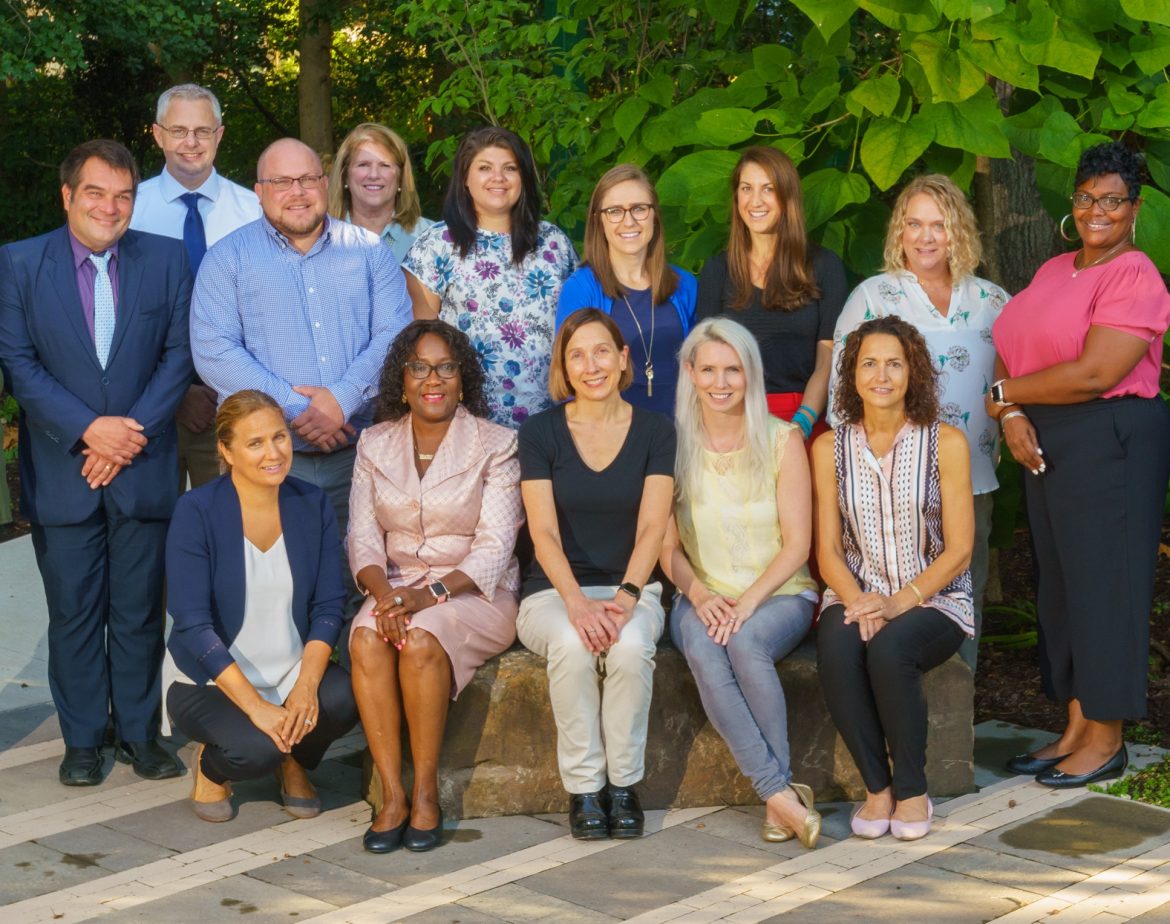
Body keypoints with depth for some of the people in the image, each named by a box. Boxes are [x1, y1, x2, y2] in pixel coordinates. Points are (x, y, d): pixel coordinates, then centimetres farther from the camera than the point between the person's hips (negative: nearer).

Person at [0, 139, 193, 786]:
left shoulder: (165, 259, 4)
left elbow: (179, 354, 1)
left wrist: (133, 431, -9)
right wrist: (87, 430, -13)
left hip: (143, 467, 1)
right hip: (62, 472, -1)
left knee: (140, 611, 7)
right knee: (73, 611, 6)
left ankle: (139, 732, 20)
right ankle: (82, 741, 17)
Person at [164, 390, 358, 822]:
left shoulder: (312, 504, -2)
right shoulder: (196, 511, -14)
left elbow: (329, 606, -3)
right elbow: (193, 623, -19)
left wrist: (306, 683, -21)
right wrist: (255, 705, -26)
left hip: (292, 672, 4)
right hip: (210, 680, -4)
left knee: (344, 698, -28)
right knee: (254, 749, -33)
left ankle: (294, 761, 8)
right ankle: (211, 764, 7)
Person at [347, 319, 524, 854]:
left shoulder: (495, 444, -1)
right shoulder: (376, 444, 11)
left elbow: (495, 546, -9)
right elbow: (363, 535, 4)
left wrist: (432, 594, -24)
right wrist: (383, 590, -18)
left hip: (475, 592, -3)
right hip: (397, 586, 3)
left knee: (422, 640, -34)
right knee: (367, 638, -30)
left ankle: (426, 795, -22)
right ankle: (391, 796, -25)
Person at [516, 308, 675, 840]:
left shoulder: (654, 432, 3)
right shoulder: (540, 433, 1)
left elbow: (652, 527, -6)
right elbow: (544, 531, -9)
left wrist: (626, 597, -24)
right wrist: (577, 602, -26)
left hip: (629, 586, 1)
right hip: (553, 591, 0)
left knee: (631, 646, -33)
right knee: (571, 645, -34)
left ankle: (624, 785, -16)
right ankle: (583, 789, -19)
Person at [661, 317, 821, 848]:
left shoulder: (782, 441, 1)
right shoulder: (674, 445, 5)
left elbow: (797, 543, -3)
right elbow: (668, 547, 6)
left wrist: (747, 601, -17)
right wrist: (700, 595, -13)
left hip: (779, 594, -1)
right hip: (702, 597, 1)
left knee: (746, 642, -35)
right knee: (703, 652, -33)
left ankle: (777, 797, -27)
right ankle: (781, 793, -31)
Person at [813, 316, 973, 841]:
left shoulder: (945, 444, -2)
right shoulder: (831, 448, 6)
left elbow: (958, 551, -4)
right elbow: (827, 549, 5)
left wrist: (899, 602, -18)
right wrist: (857, 603, -15)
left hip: (934, 600, -2)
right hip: (855, 595, 2)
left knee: (889, 649, -35)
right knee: (837, 649, -33)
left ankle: (912, 792, -15)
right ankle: (876, 787, -15)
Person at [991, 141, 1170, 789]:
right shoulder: (1053, 271, 15)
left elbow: (1094, 374, -20)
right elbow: (1012, 349, 10)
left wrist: (1005, 391, -9)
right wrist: (1011, 414, -10)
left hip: (1110, 438, -8)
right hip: (1045, 444, 8)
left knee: (1104, 583, -2)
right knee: (1059, 582, 11)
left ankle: (1106, 741, 8)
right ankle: (1075, 731, 20)